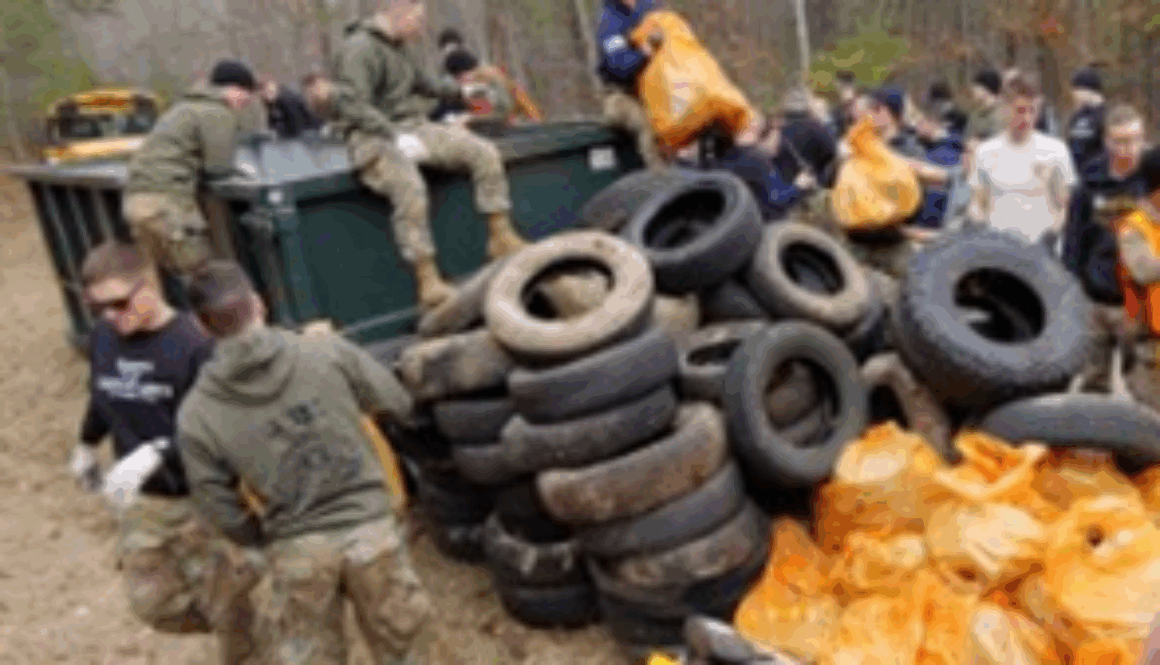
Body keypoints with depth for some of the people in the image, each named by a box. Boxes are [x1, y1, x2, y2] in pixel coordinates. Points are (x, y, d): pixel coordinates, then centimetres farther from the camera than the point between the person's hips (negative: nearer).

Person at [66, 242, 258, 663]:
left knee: (225, 607, 10)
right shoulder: (103, 336, -5)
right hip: (140, 502, 6)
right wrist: (86, 446, 28)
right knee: (153, 604, 18)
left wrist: (156, 453, -38)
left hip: (201, 501, -6)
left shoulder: (195, 345, -25)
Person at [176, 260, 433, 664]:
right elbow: (400, 405, 2)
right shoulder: (327, 352, -10)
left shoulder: (196, 414, -8)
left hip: (295, 550, 0)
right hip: (369, 526, 0)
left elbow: (216, 505, -1)